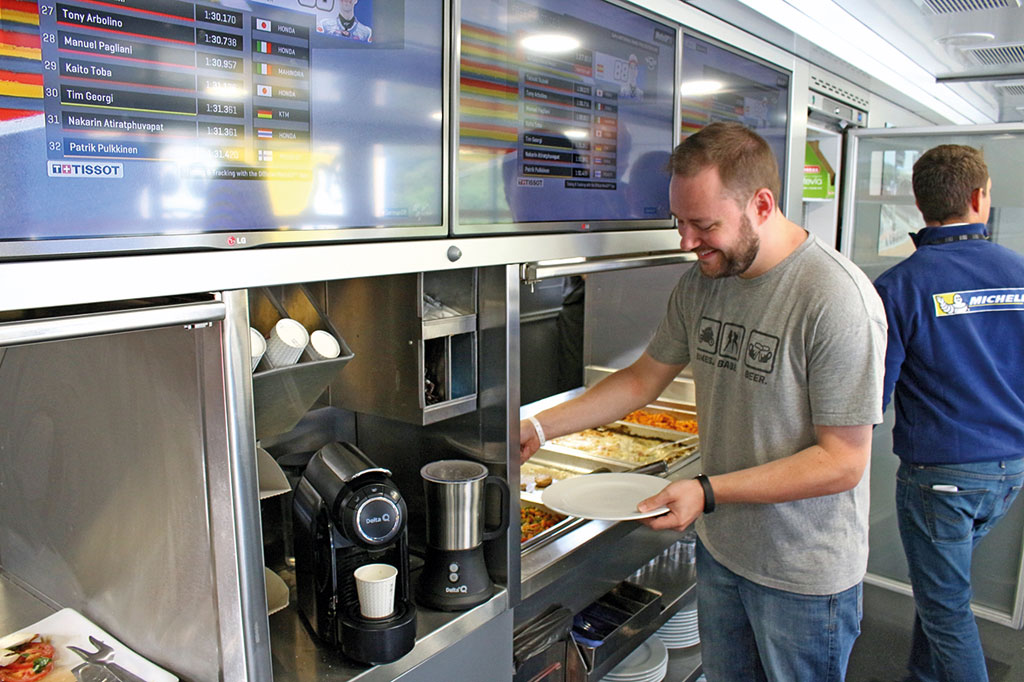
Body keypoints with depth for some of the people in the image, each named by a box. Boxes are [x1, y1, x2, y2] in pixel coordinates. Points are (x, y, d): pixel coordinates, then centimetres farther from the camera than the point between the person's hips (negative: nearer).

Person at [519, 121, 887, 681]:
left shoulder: (837, 300, -24)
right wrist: (542, 426, 0)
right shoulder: (700, 282, -3)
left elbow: (842, 462, -22)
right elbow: (644, 378, 7)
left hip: (805, 573, -5)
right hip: (718, 549, 6)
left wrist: (707, 492, -28)